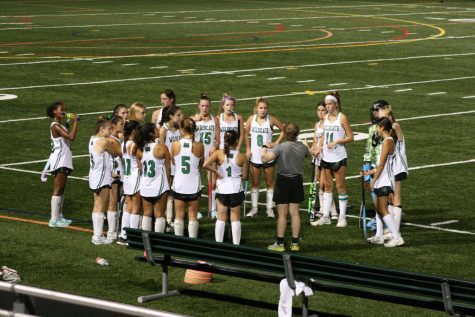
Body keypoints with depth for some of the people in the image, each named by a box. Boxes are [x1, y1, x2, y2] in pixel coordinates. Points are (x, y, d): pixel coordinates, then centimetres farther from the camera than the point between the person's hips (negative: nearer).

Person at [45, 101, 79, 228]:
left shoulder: (61, 125, 15)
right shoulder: (55, 126, -17)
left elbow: (71, 136, 11)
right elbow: (71, 137, -28)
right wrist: (75, 121, -22)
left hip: (64, 160, 10)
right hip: (59, 161, -10)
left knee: (61, 189, 15)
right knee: (58, 189, -9)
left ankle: (59, 216, 22)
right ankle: (54, 219, -9)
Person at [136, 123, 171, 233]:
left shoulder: (140, 149, -1)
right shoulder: (162, 148, -13)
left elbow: (139, 167, 6)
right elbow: (167, 168, -6)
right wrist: (168, 183, 7)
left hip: (145, 186, 4)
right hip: (159, 186, -4)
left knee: (147, 214, 14)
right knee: (159, 215, 2)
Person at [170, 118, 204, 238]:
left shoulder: (175, 145, -9)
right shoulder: (199, 146, -10)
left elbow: (173, 161, 6)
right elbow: (200, 164, 4)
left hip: (178, 185, 1)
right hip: (194, 186, -1)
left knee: (179, 216, 11)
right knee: (193, 216, 8)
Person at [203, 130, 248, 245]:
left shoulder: (219, 153, -9)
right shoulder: (242, 157, -8)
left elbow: (205, 165, -21)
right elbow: (244, 176, -3)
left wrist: (216, 172, -7)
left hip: (222, 189, 0)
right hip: (236, 190, 0)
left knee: (221, 218, 10)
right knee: (235, 218, 9)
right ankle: (236, 245, 10)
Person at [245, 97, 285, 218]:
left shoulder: (271, 120, -8)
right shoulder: (251, 119, -2)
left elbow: (284, 130, 0)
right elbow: (246, 134, 8)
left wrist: (276, 143, -7)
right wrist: (248, 149, 0)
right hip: (254, 156, 2)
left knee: (270, 183, 6)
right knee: (255, 183, 9)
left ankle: (270, 208, 13)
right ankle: (254, 207, 16)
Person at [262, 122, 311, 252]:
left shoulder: (281, 147, -18)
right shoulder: (302, 147, -4)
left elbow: (265, 159, -28)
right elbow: (310, 154, 20)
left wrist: (264, 148, -9)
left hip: (283, 181, -4)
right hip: (297, 181, 4)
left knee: (282, 214, 3)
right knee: (294, 213, 10)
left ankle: (279, 243, 6)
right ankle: (295, 243, 13)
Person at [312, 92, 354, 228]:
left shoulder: (342, 118, -8)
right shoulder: (326, 117, 10)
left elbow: (350, 137, -8)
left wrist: (336, 141, -20)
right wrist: (319, 148, 2)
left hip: (338, 157, -6)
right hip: (326, 156, 6)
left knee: (340, 186, 0)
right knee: (328, 186, 10)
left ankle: (342, 217, 6)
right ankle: (326, 216, 14)